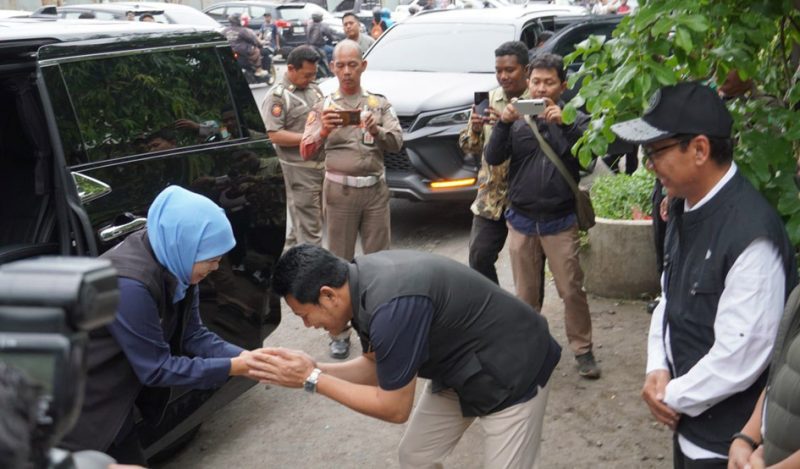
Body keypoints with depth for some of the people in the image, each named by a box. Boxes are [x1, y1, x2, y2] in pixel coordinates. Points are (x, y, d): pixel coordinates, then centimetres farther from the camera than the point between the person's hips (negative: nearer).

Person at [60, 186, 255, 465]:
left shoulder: (174, 266, -7)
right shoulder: (130, 283, -33)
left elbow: (192, 335, -2)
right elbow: (156, 368, -26)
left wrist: (245, 357, -16)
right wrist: (233, 368, -24)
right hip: (79, 409, -8)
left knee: (129, 461, 19)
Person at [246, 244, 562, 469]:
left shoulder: (393, 306, -35)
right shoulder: (362, 280, -8)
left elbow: (394, 408, -24)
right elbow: (375, 368, 5)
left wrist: (312, 380, -19)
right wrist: (312, 368, -9)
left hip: (511, 373, -9)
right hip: (460, 368, 9)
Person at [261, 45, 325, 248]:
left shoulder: (314, 90, 14)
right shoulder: (277, 96, -10)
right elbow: (274, 135, -17)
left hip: (322, 165, 8)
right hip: (299, 169, -7)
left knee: (301, 220, 18)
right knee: (309, 226, -4)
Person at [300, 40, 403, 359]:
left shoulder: (379, 104, 8)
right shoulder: (324, 107, 4)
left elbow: (397, 142, -2)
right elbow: (306, 152, -4)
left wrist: (376, 131, -22)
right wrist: (323, 131, -24)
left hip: (375, 189, 1)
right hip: (339, 191, -1)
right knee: (340, 261, 3)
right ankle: (340, 331, 10)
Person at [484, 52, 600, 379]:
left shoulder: (575, 120, 0)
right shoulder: (517, 120, 5)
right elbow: (493, 158, -5)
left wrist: (564, 123, -27)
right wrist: (503, 124, -20)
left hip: (560, 222, -2)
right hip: (521, 221, 2)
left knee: (572, 291, -2)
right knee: (526, 293, 12)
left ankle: (582, 350, 12)